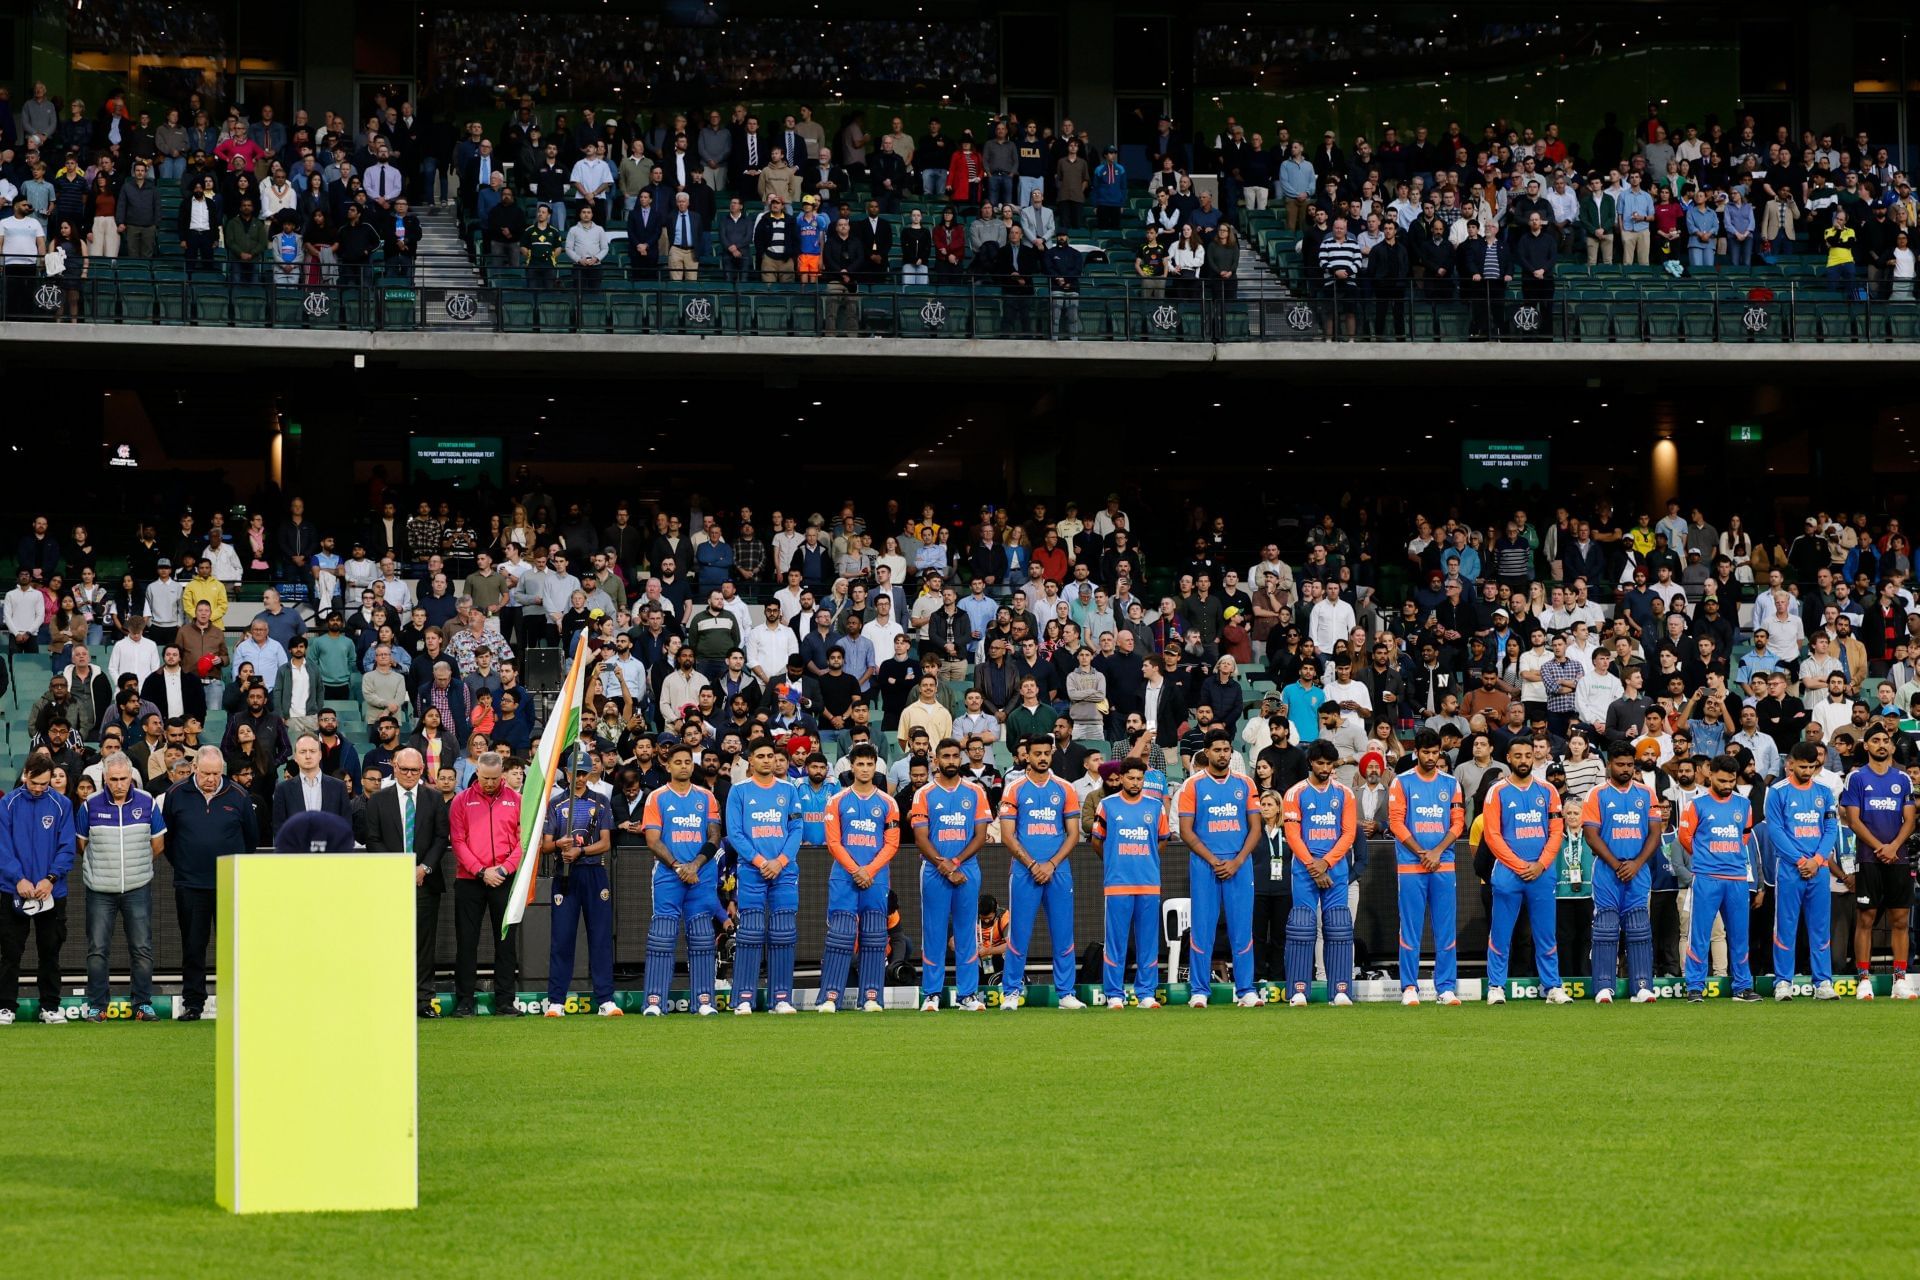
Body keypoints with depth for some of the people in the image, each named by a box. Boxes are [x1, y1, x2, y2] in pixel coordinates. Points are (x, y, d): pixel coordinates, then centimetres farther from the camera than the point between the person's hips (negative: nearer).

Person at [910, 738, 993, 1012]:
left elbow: (980, 836, 3)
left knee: (967, 932, 1)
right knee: (933, 933, -1)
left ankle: (968, 994, 3)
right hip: (934, 873, -1)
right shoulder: (924, 794, 4)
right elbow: (921, 838, -1)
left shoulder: (975, 793, 8)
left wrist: (955, 862, -10)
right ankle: (931, 994, 3)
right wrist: (944, 866, -13)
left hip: (967, 871, 1)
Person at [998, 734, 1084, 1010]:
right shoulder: (1014, 789, 4)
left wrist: (1051, 864, -7)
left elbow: (1073, 834, 6)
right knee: (1019, 933, -2)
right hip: (1024, 871, -2)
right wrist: (1032, 864, -11)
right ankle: (1012, 992, 3)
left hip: (1058, 871, 2)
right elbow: (1007, 835, -1)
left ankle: (1065, 993, 6)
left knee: (1063, 933, 1)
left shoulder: (1063, 789, 9)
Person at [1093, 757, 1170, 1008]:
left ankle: (1146, 994, 8)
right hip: (1117, 884, -2)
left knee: (1148, 941, 3)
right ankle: (1114, 995, 2)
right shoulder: (1107, 805, 4)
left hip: (1149, 884, 2)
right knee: (1116, 941, -2)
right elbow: (1097, 842, 13)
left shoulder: (1156, 807, 9)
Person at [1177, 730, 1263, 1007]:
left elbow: (1255, 829, 6)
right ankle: (1199, 991, 2)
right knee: (1203, 928, -2)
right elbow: (1186, 831, -1)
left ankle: (1246, 990, 3)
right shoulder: (1193, 785, 2)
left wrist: (1237, 862, -7)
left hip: (1239, 865, 2)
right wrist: (1213, 861, -11)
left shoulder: (1245, 784, 8)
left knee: (1242, 929, 0)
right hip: (1204, 866, -2)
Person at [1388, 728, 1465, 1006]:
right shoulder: (1401, 783, 3)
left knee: (1446, 929, 0)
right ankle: (1409, 988, 1)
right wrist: (1422, 854, -9)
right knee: (1410, 928, -2)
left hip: (1444, 865, 2)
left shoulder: (1451, 783, 10)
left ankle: (1446, 988, 3)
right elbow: (1396, 822, -2)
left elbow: (1458, 823, 6)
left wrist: (1437, 852, -7)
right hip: (1411, 865, -2)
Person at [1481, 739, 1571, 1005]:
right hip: (1508, 872, -2)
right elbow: (1492, 836, -4)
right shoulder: (1498, 792, 1)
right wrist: (1521, 866, -10)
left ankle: (1552, 987, 7)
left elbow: (1556, 832, 6)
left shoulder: (1547, 791, 8)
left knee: (1545, 933, 4)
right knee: (1501, 933, -1)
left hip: (1542, 872, 2)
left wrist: (1540, 865, -7)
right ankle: (1496, 987, 4)